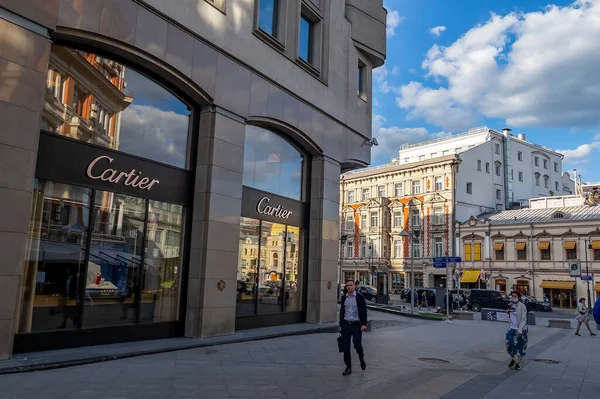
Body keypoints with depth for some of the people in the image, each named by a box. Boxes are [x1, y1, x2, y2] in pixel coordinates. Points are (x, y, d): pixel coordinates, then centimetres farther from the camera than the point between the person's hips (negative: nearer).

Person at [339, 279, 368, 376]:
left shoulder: (360, 297, -3)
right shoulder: (344, 298, 8)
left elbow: (364, 311, -4)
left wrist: (364, 324, -13)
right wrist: (340, 325, 13)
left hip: (356, 325, -3)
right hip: (346, 325, 3)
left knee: (357, 345, -4)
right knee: (346, 347, 3)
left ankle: (362, 359, 29)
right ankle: (348, 367, 13)